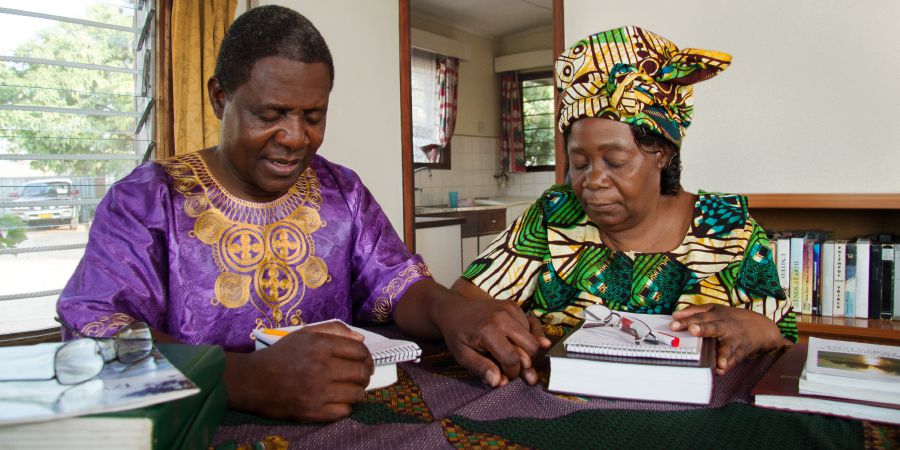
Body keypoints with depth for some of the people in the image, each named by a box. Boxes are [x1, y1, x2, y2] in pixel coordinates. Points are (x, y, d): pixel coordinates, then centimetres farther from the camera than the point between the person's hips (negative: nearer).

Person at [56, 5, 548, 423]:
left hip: (343, 422, 4)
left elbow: (396, 282, 2)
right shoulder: (145, 201, -5)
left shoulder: (341, 192, 9)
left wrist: (450, 310, -21)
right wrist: (247, 379, -34)